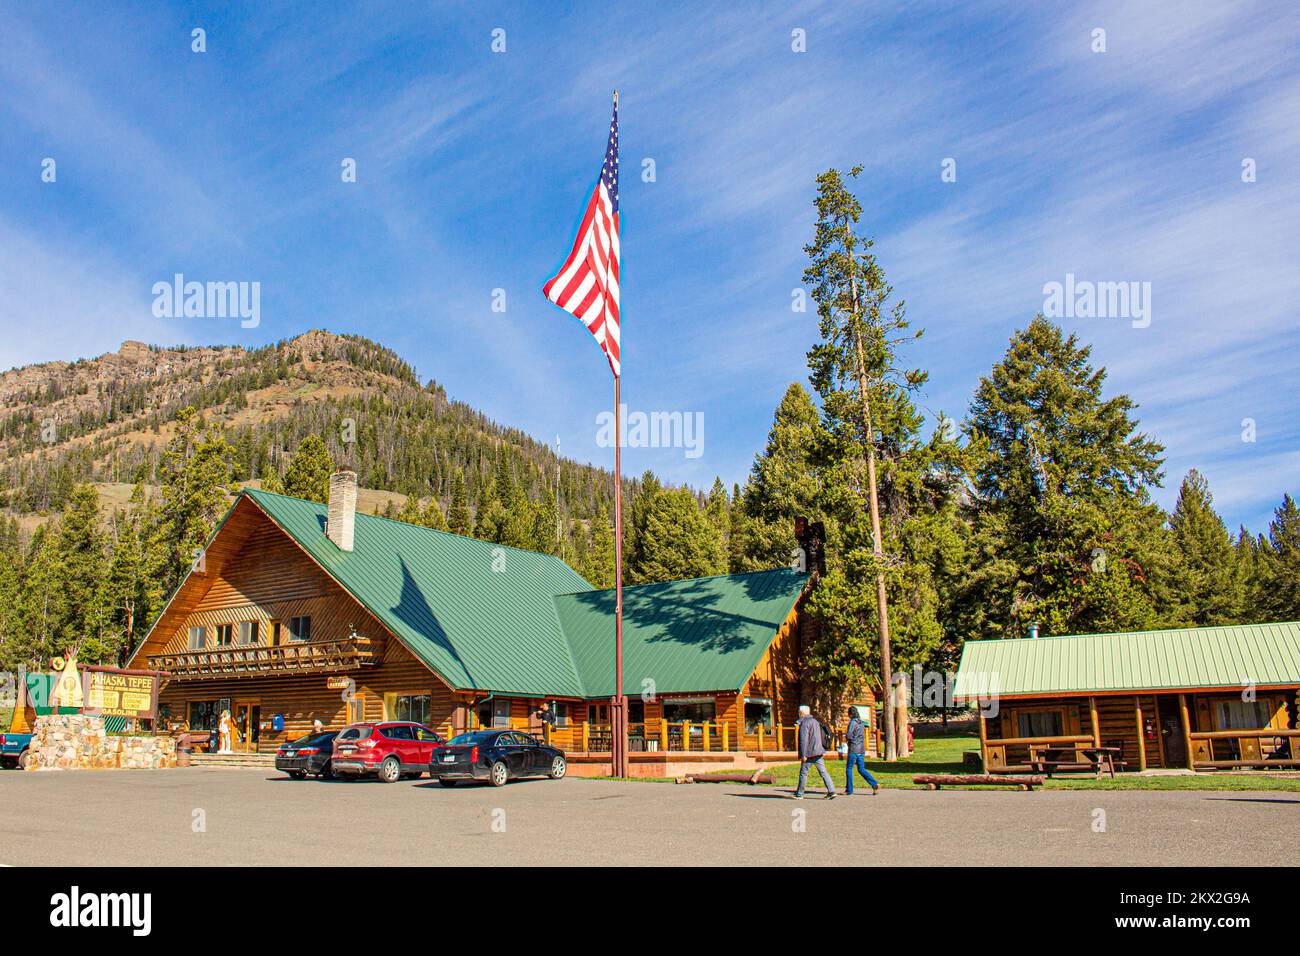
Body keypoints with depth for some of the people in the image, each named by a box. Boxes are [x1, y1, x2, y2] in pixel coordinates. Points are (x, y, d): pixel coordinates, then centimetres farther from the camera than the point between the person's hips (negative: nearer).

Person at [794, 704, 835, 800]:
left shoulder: (804, 722, -11)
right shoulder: (815, 721, 16)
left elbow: (804, 739, -19)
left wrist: (803, 754, -20)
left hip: (809, 753, -8)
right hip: (819, 752, 8)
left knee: (803, 773, 3)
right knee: (823, 772, 4)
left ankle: (799, 794, 11)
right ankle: (831, 791, -5)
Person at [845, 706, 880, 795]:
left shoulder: (852, 722, -13)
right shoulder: (861, 723, 13)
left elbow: (848, 736, -20)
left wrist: (846, 734, 2)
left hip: (853, 749, -7)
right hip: (862, 749, 7)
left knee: (849, 768, 5)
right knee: (861, 769, 10)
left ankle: (849, 790, 8)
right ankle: (875, 785, -5)